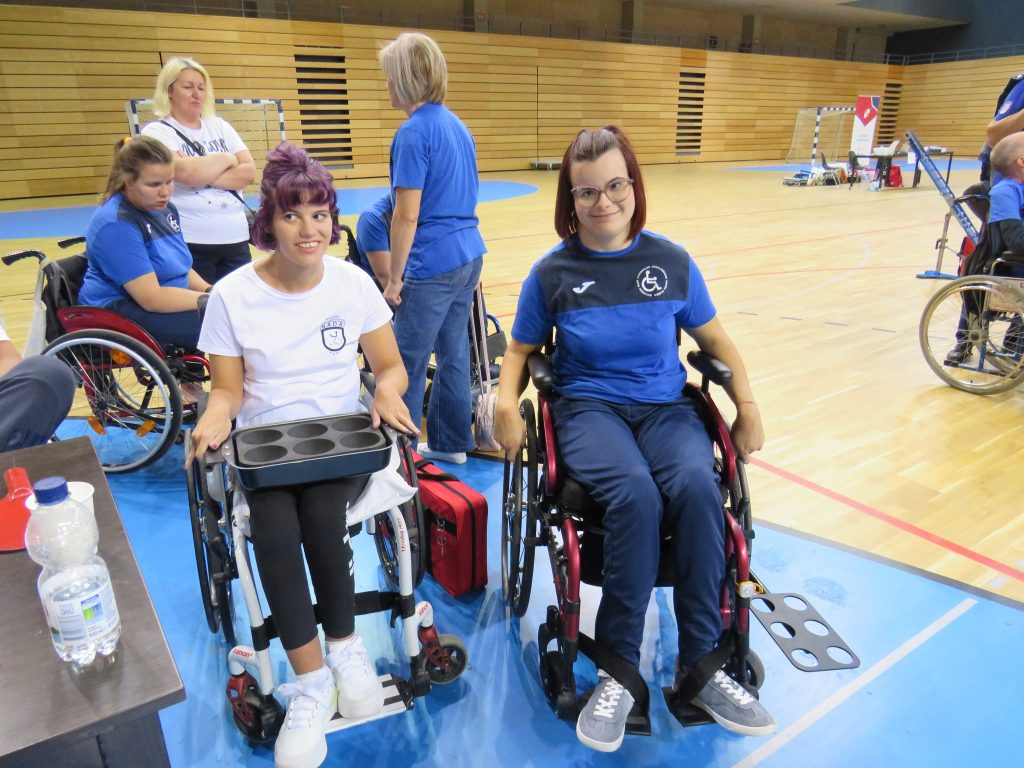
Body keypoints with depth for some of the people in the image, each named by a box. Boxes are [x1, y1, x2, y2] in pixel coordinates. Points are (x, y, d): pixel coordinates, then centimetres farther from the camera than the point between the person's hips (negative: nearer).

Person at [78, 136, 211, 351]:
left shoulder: (165, 209, 8)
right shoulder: (115, 224, -19)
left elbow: (182, 268, 15)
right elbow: (152, 298, -24)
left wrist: (211, 292, -4)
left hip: (167, 303, 9)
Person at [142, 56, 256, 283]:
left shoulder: (219, 127, 13)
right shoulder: (157, 131, -1)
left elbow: (249, 172, 1)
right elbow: (185, 172, -19)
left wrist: (204, 175, -11)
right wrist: (226, 159, -4)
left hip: (235, 239, 5)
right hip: (189, 243, -4)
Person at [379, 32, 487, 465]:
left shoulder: (414, 132, -13)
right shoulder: (456, 124, 13)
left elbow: (407, 215, -16)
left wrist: (394, 278, -10)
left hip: (433, 264, -9)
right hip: (468, 255, 9)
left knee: (408, 363, 1)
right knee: (453, 352, 15)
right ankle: (451, 443, 26)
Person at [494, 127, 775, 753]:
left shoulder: (671, 261, 7)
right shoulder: (553, 272, 4)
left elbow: (713, 337, 16)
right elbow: (521, 350, 13)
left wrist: (747, 405, 4)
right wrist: (507, 400, -7)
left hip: (666, 406, 2)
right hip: (590, 406, -2)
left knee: (698, 487, -32)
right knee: (635, 494, -34)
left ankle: (701, 667, -15)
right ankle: (618, 672, -17)